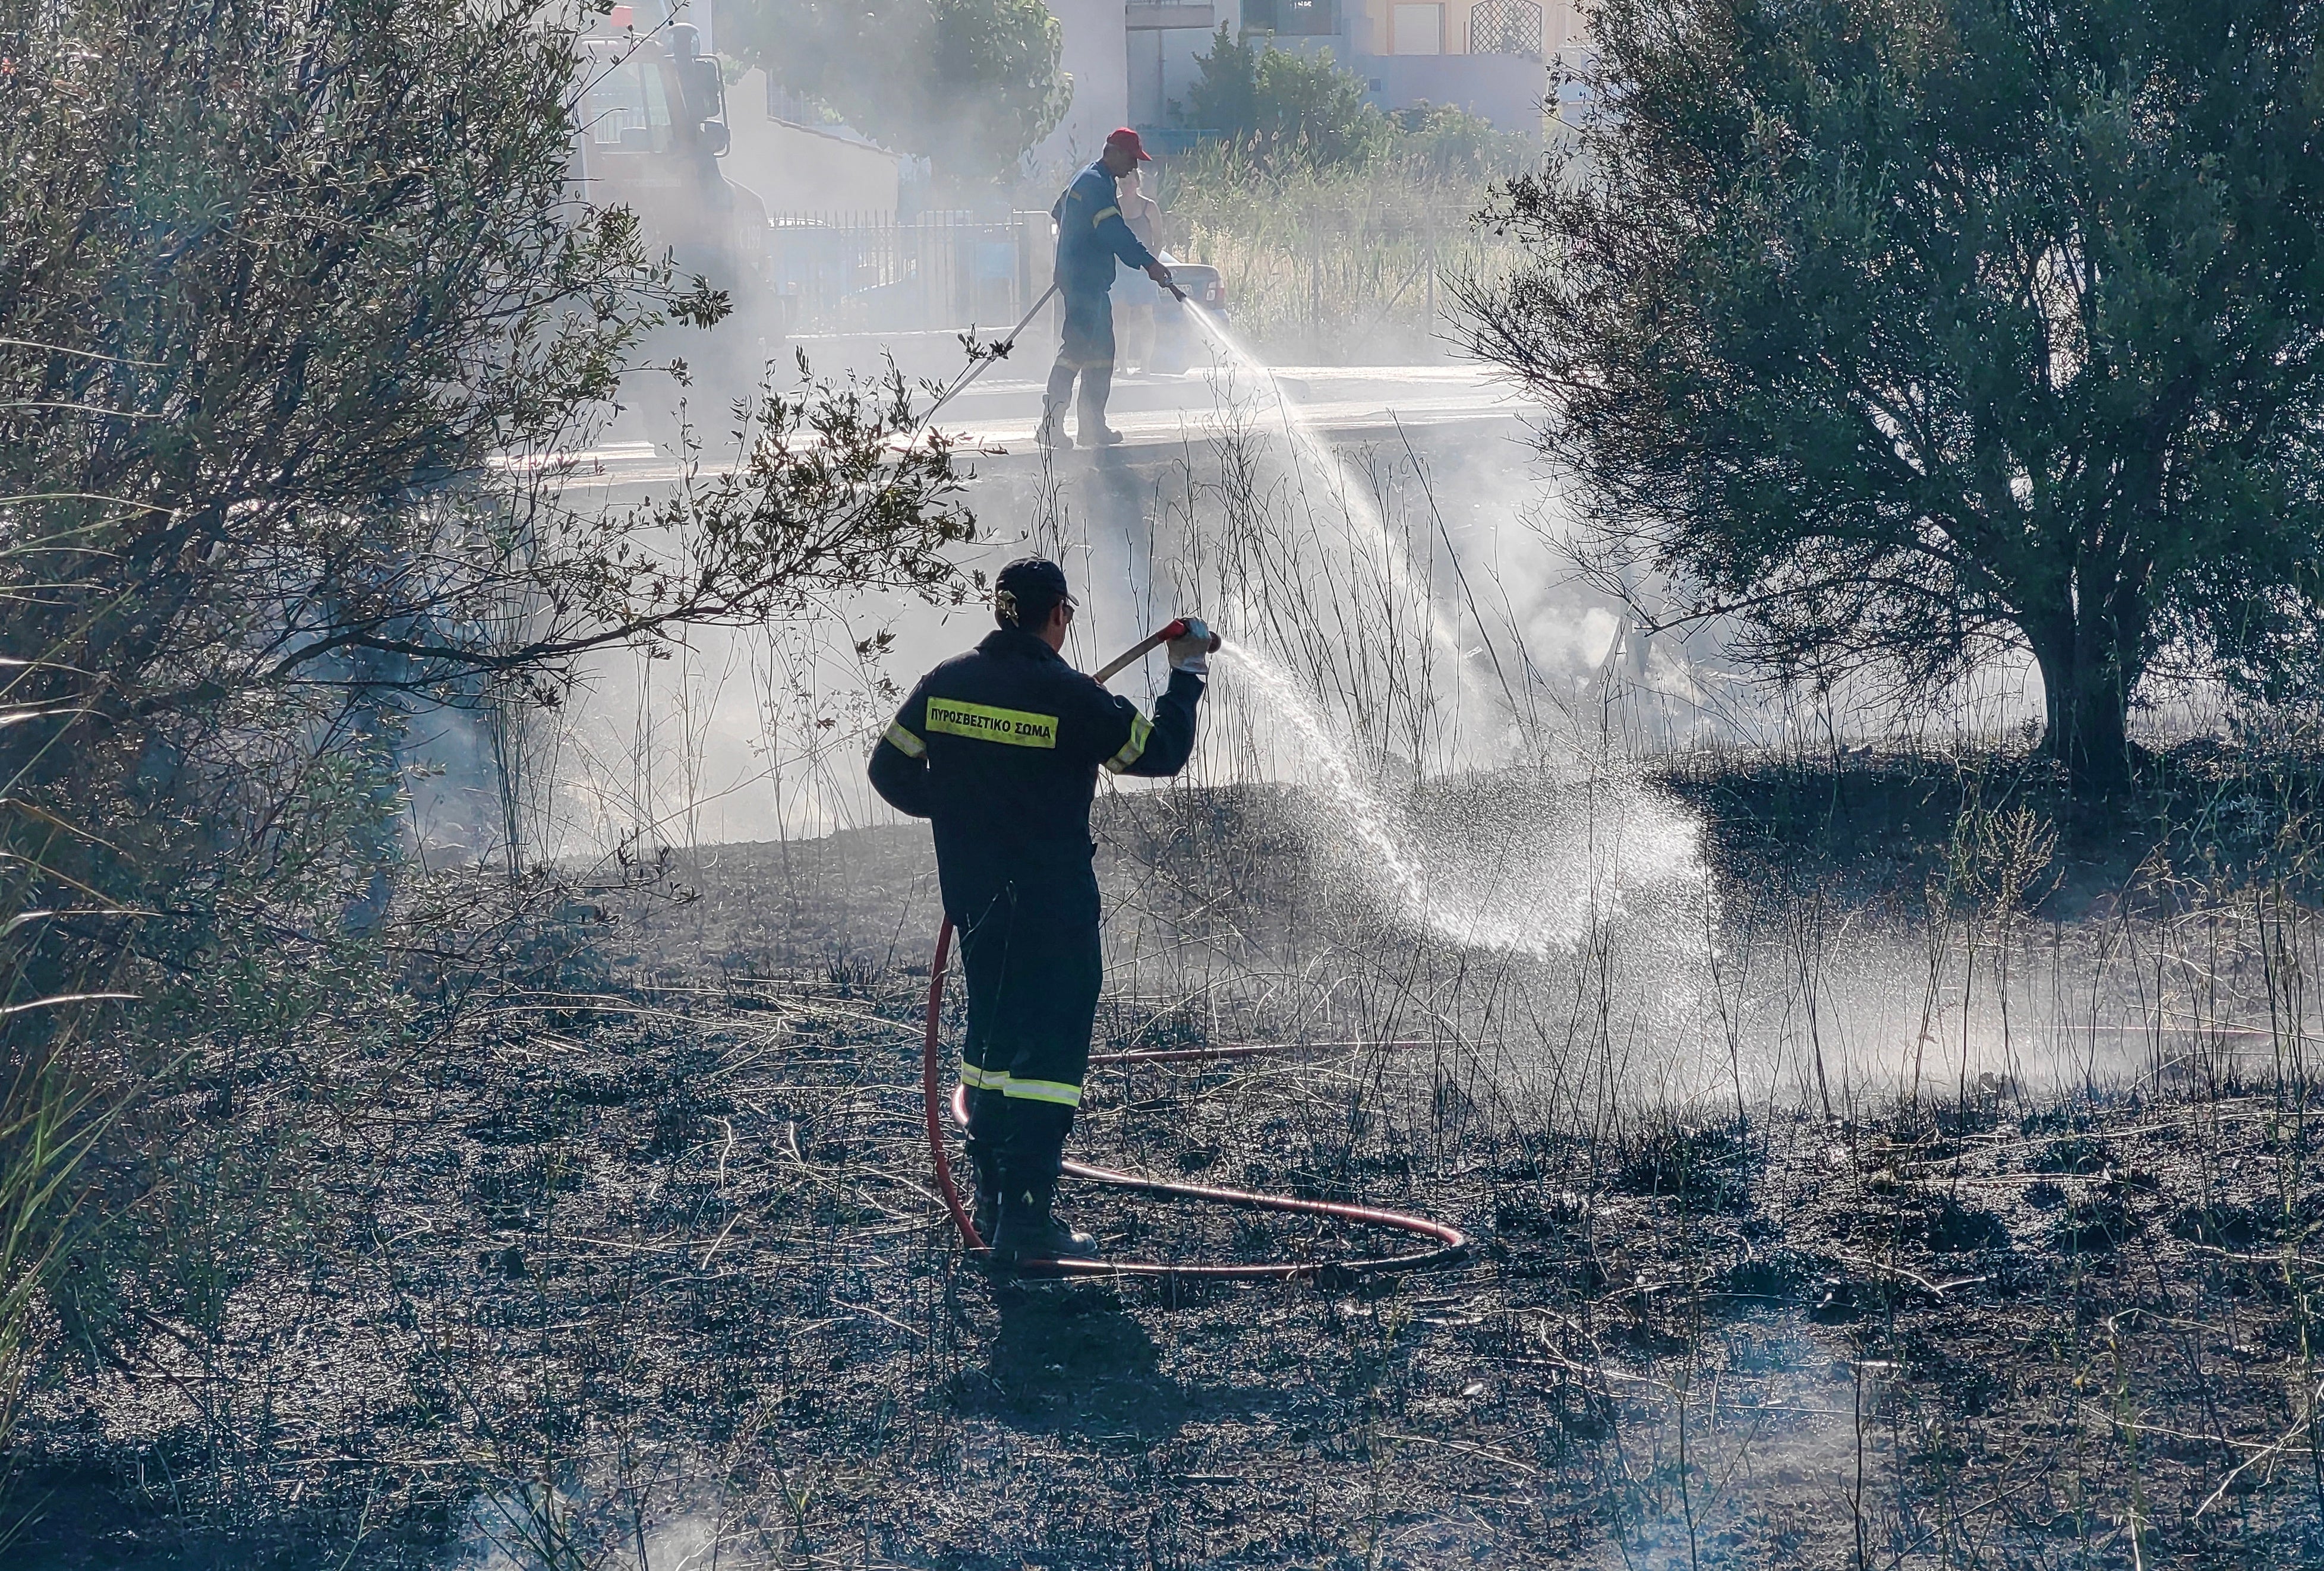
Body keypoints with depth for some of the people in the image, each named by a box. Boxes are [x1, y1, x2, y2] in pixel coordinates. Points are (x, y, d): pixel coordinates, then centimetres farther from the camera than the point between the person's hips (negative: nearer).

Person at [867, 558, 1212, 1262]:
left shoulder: (945, 684, 1)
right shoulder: (1070, 697, -15)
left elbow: (891, 769, 8)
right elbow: (1159, 751, -6)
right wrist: (1186, 676, 10)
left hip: (975, 902, 6)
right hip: (1053, 906, -6)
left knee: (992, 1044, 19)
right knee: (1050, 1053, -3)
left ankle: (993, 1203, 26)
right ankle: (1026, 1221, -8)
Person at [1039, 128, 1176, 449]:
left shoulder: (1089, 180, 20)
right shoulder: (1096, 184, -14)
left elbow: (1058, 212, 34)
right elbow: (1114, 231, -26)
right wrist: (1149, 264, -30)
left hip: (1093, 282, 11)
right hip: (1085, 281, -11)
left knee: (1102, 351, 11)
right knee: (1076, 347, -14)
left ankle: (1093, 425, 13)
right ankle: (1050, 425, -18)